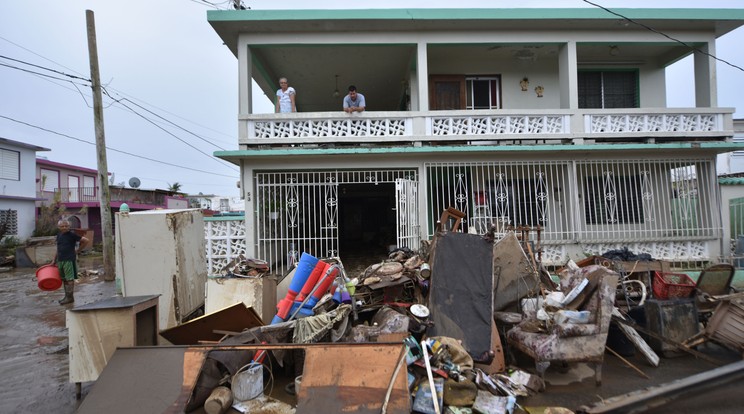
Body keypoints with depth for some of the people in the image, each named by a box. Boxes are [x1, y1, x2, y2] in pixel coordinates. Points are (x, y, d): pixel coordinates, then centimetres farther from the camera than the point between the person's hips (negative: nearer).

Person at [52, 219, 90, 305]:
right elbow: (58, 249, 22)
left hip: (69, 260, -7)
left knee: (69, 279, -4)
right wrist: (54, 260, 21)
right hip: (60, 260, 7)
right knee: (64, 279, 12)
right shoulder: (58, 235, 13)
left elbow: (86, 241, -8)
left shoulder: (72, 235, -7)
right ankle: (67, 296, 21)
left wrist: (78, 250, -4)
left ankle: (70, 297, 0)